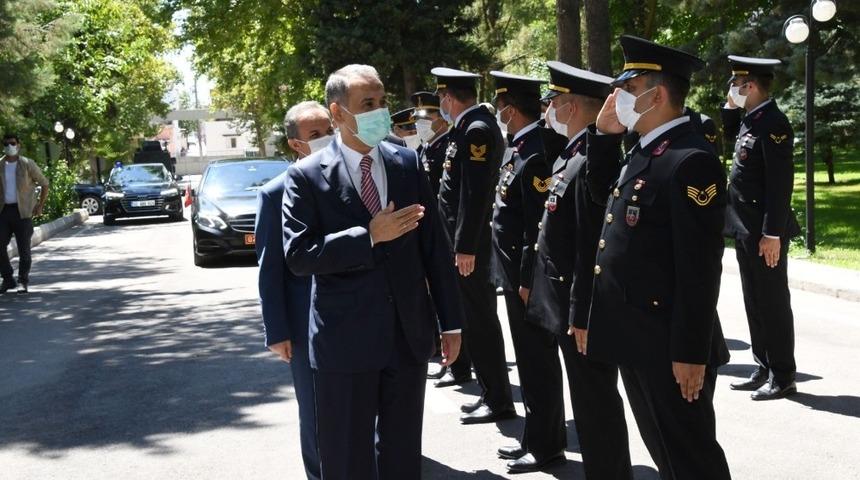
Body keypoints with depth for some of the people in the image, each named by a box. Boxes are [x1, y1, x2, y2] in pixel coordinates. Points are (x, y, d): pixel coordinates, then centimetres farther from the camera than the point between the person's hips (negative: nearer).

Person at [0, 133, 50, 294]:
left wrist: (40, 205, 1)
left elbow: (45, 184, 4)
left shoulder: (27, 164, -2)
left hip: (23, 211, -3)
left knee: (24, 249, 0)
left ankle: (23, 281, 9)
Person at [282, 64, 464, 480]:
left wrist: (451, 321, 6)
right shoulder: (307, 176, -6)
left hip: (409, 334, 4)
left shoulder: (408, 163, 5)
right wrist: (369, 236, -21)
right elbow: (298, 255, -14)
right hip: (345, 341, -3)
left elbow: (434, 246, 6)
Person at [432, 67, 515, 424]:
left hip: (470, 244, -10)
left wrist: (465, 247, -24)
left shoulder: (477, 130, -16)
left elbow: (475, 192, -22)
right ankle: (492, 394, 24)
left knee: (479, 321, -3)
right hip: (464, 241, 10)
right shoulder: (471, 127, 14)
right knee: (478, 319, 15)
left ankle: (499, 402, 4)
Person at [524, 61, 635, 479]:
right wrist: (533, 283, 19)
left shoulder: (593, 161, -19)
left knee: (594, 400, 0)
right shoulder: (570, 154, 12)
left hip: (580, 304, -10)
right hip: (555, 300, 10)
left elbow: (592, 249, -28)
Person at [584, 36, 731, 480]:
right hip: (636, 342, 9)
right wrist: (603, 134, 9)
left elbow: (700, 266, -20)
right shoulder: (642, 152, 12)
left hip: (670, 347, -9)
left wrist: (691, 353, -20)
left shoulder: (691, 160, -18)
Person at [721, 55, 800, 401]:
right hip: (745, 230, 9)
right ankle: (764, 370, 23)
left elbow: (780, 183, -21)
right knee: (755, 303, 14)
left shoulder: (773, 123, -17)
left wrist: (772, 234, -23)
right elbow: (731, 135, 34)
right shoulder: (749, 120, 10)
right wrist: (730, 106, 14)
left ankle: (783, 377, 7)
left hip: (765, 232, -9)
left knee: (773, 303, -1)